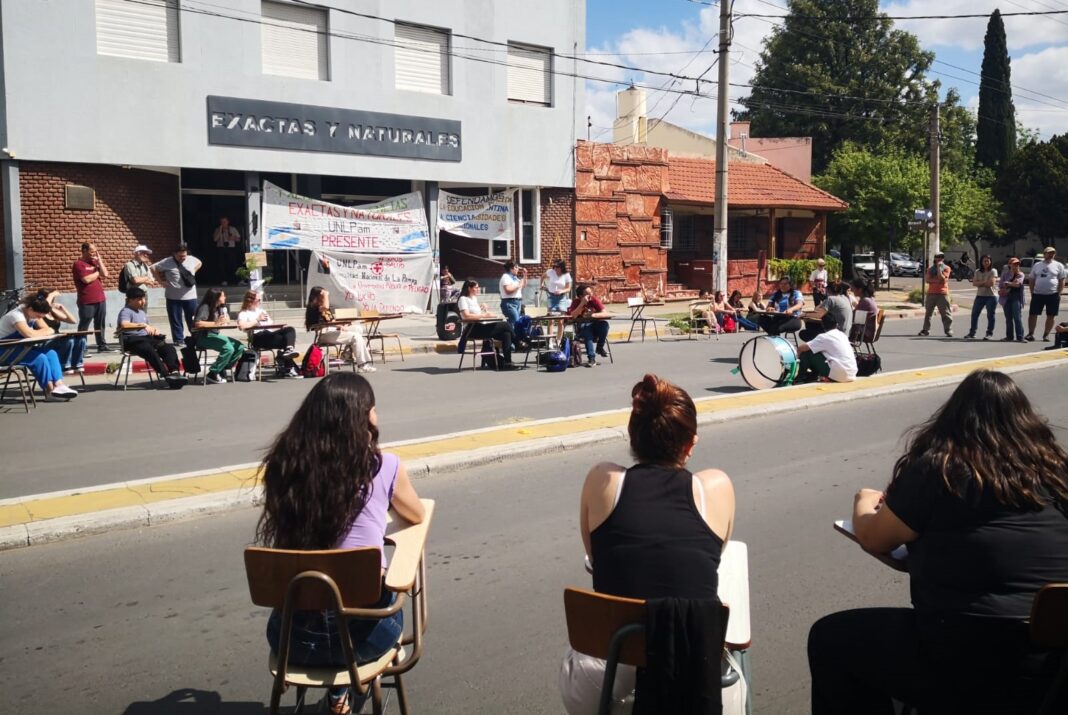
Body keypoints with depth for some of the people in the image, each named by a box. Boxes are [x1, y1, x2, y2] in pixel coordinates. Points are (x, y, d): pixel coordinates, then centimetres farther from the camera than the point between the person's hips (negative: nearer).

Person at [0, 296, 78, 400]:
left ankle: (59, 385, -24)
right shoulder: (16, 315, -24)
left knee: (50, 353, -13)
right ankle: (50, 391, -17)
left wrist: (38, 332, -23)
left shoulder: (33, 313, 3)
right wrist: (44, 331, -19)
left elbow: (48, 330, -1)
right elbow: (29, 334, -38)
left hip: (21, 348, 9)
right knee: (39, 358, -27)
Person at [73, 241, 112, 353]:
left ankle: (102, 345, 18)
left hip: (100, 299, 7)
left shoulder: (95, 262, 14)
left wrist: (99, 260, 0)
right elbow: (87, 279, -18)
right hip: (87, 301, -7)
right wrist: (98, 273, -2)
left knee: (100, 324, 12)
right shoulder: (79, 264, -7)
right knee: (83, 326, -2)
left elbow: (105, 274, 4)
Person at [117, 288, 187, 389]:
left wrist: (153, 330, 16)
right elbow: (124, 325, -25)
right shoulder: (126, 311, -2)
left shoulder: (141, 312, 28)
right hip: (132, 340, -8)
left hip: (146, 338, 8)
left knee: (169, 348, -17)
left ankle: (174, 372, -33)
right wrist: (143, 325, -30)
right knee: (149, 350, -38)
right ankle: (165, 375, -43)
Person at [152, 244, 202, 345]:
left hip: (190, 296, 2)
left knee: (193, 319, 9)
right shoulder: (167, 262, -7)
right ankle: (178, 340, 13)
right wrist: (161, 281, -3)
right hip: (173, 297, -2)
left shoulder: (191, 259, 2)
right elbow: (153, 268, 0)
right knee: (175, 320, 4)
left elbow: (199, 263, 23)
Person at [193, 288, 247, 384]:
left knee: (240, 347, -6)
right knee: (228, 348, -28)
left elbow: (226, 321, 13)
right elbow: (197, 323, -25)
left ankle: (221, 370, -1)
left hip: (214, 335, 9)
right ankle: (213, 373, -14)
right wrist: (215, 323, -21)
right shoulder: (205, 307, -13)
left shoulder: (220, 308, 13)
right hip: (204, 337, -9)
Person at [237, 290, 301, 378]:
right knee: (283, 339, -29)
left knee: (290, 329, -20)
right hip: (258, 338, -7)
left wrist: (281, 326, 3)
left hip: (270, 334, 7)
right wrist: (257, 320, -8)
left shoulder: (262, 311, 32)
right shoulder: (243, 313, 7)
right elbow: (242, 326, -16)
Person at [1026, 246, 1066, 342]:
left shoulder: (1058, 265, 4)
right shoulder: (1037, 265, 8)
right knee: (1032, 314, -1)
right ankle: (1030, 333, 7)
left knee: (1051, 316, 3)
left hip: (1053, 295, -1)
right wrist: (1032, 293, 2)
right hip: (1037, 294, 1)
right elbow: (1031, 280, 10)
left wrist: (1058, 293, -4)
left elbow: (1062, 281, 3)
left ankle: (1046, 334, 13)